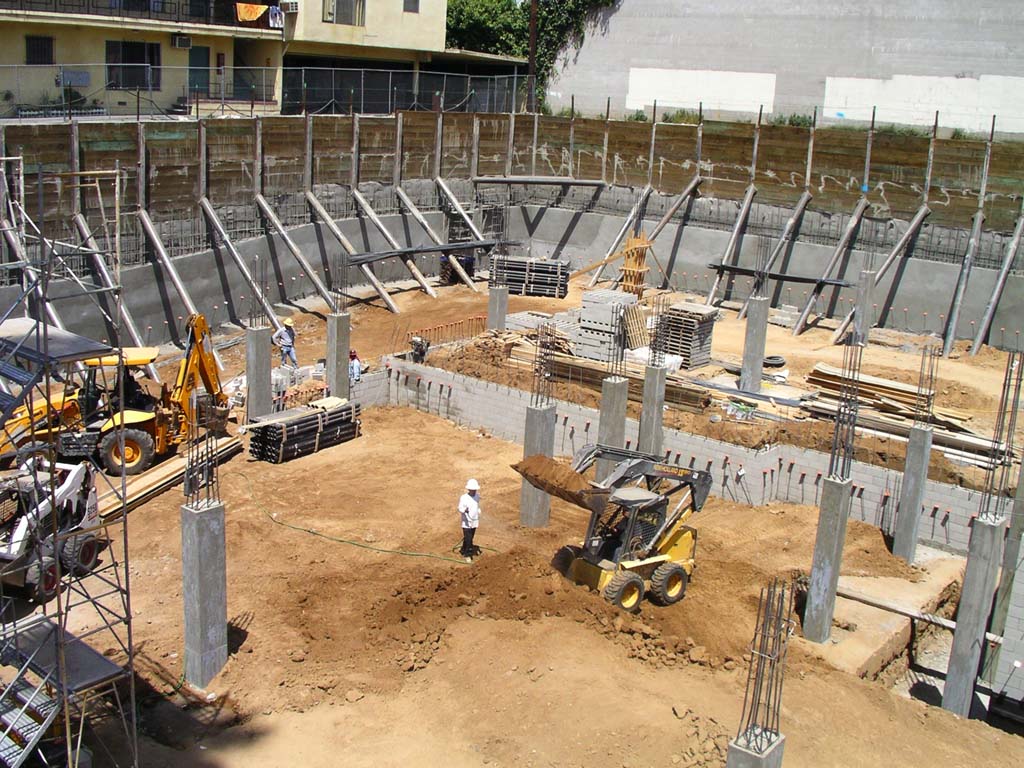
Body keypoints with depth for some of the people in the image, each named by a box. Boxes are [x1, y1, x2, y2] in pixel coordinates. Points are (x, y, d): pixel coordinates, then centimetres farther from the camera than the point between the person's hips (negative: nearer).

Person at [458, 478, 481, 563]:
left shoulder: (477, 496, -1)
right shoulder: (464, 498, -19)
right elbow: (460, 511, -14)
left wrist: (478, 518, 19)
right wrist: (464, 510, -37)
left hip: (474, 521, 5)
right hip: (466, 522, -5)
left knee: (470, 538, 14)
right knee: (468, 539, -6)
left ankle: (464, 551, 32)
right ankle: (467, 555, 6)